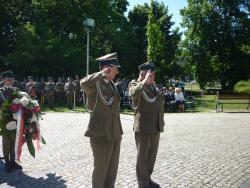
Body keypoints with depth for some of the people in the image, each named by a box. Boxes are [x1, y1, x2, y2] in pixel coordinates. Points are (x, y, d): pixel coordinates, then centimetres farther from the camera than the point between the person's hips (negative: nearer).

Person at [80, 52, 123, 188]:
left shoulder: (111, 84, 13)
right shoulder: (94, 83, -12)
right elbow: (83, 83, -38)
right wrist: (101, 74, -31)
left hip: (115, 134, 8)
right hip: (101, 134, -7)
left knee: (113, 169, 17)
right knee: (100, 169, 6)